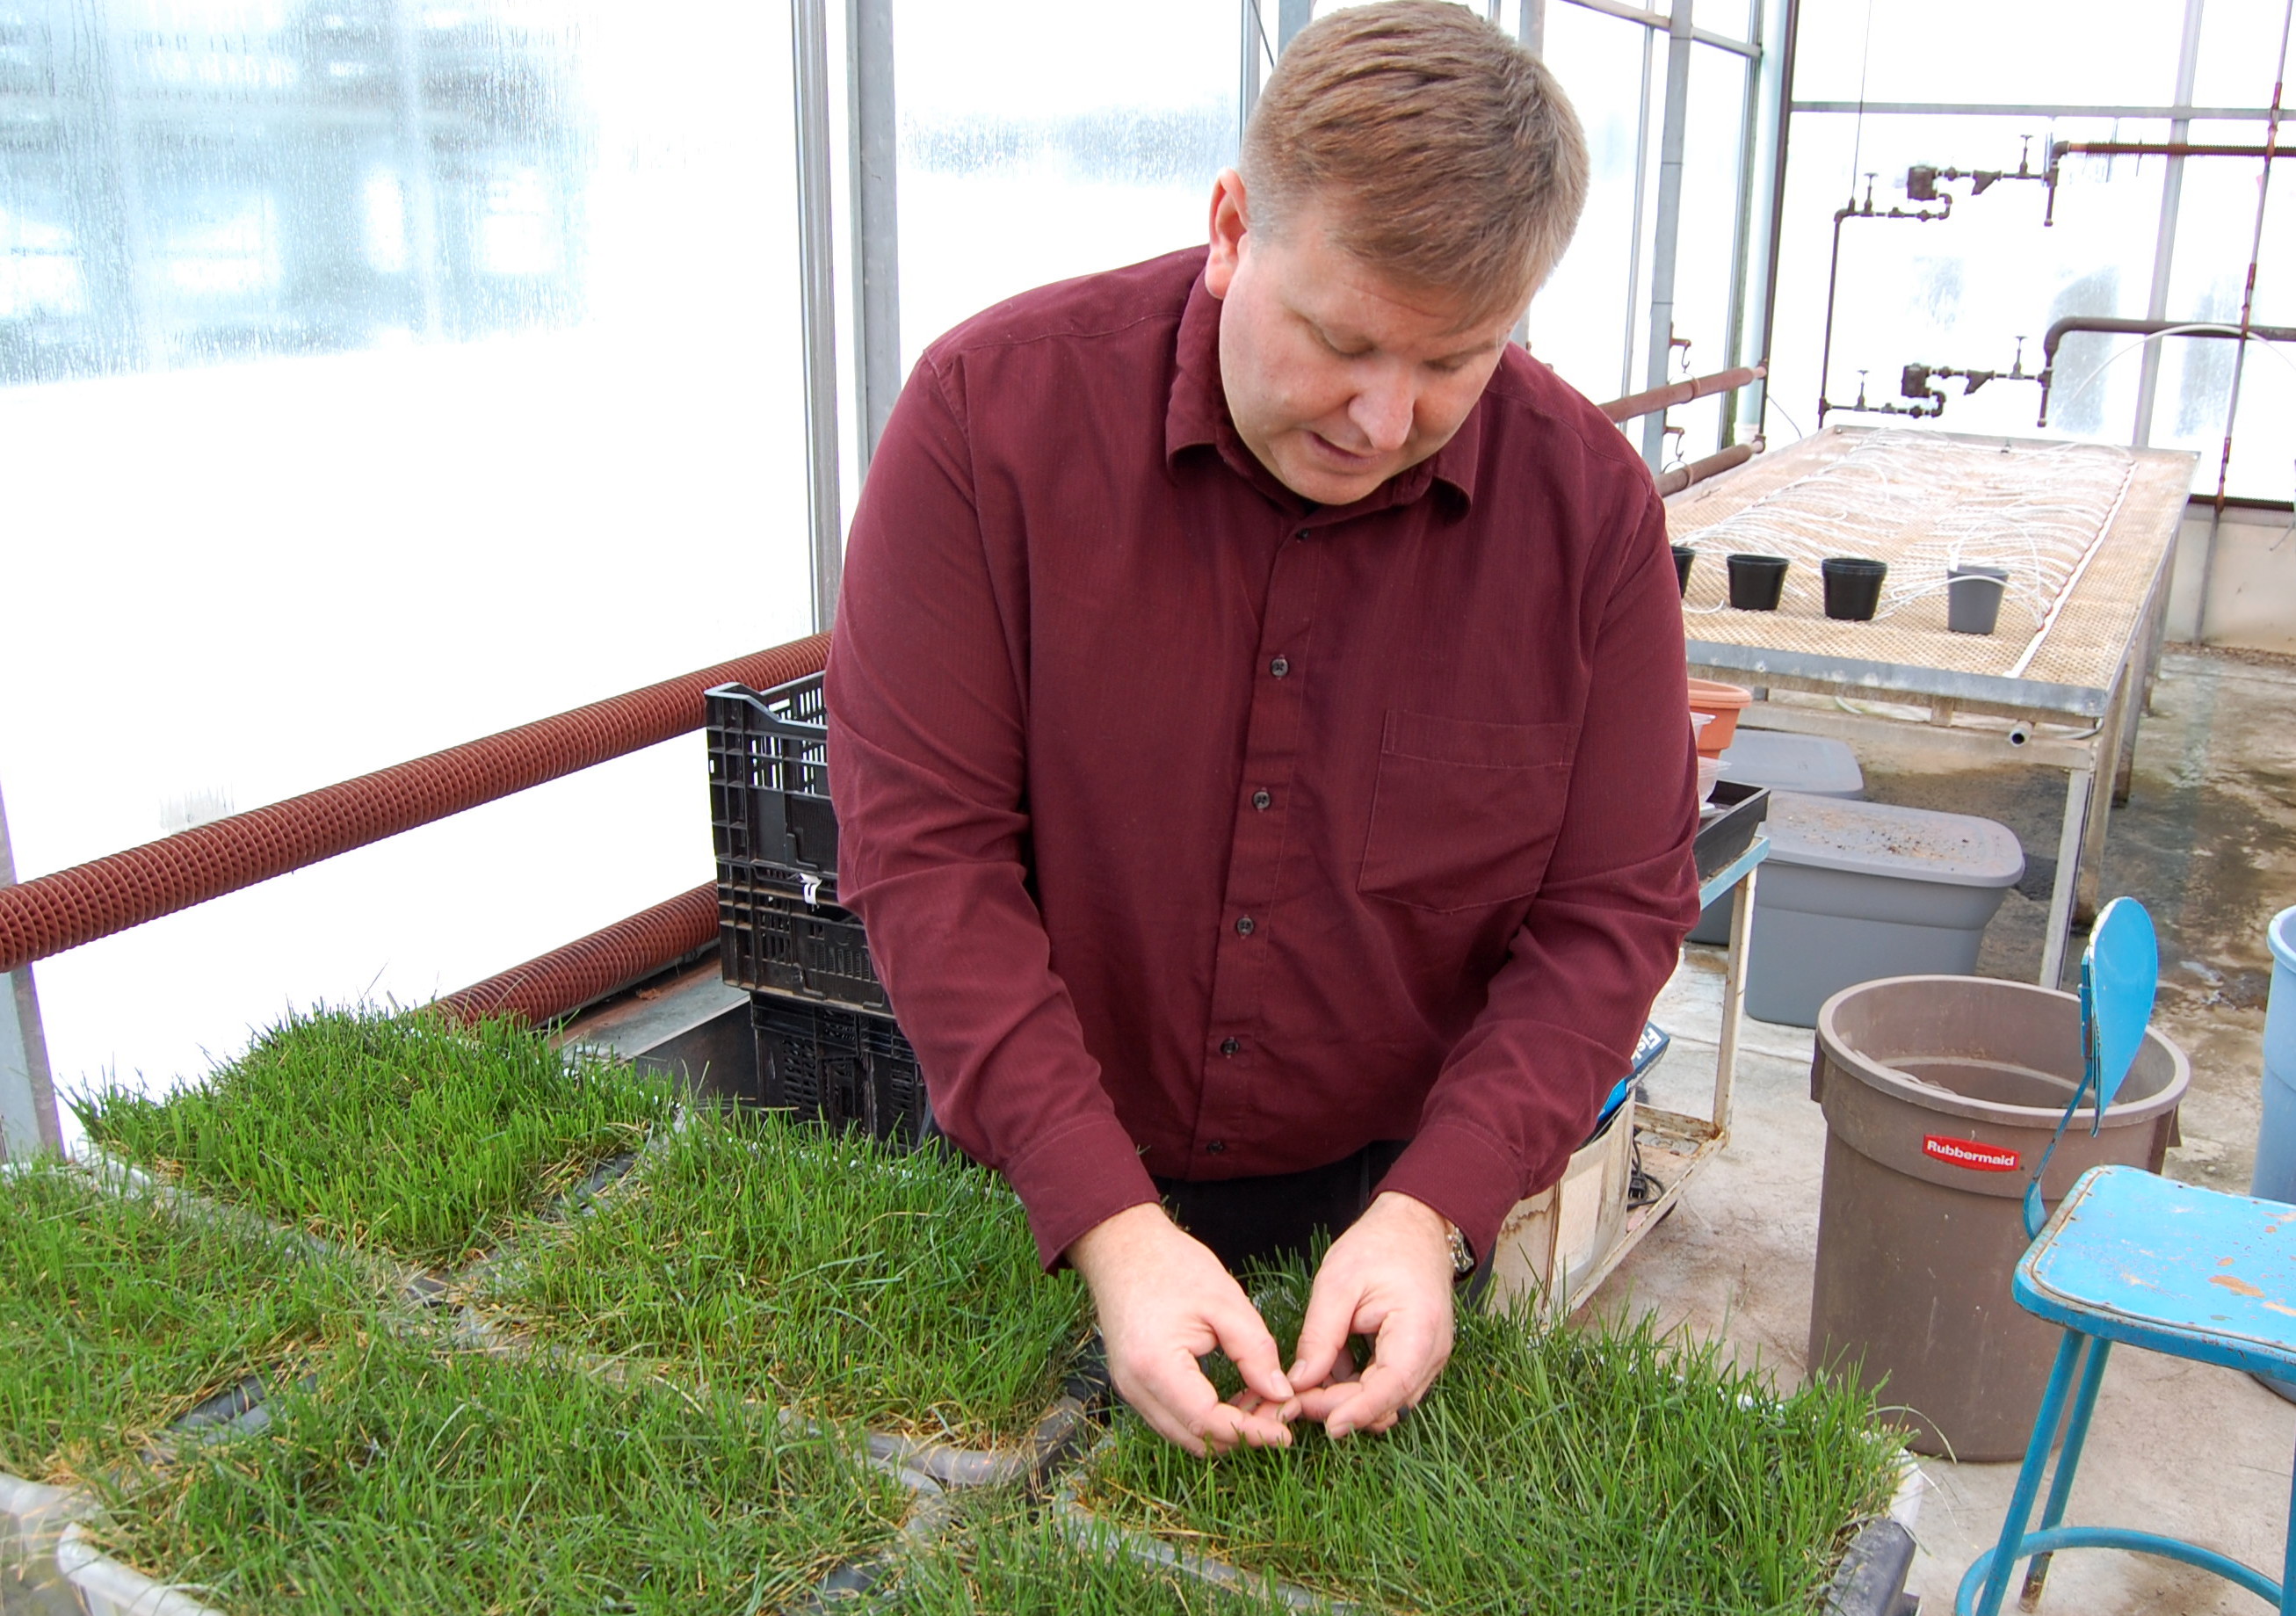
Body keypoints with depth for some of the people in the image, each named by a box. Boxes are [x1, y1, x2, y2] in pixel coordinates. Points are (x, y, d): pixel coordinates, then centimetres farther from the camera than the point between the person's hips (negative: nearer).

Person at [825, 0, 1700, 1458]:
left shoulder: (1589, 503, -14)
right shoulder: (994, 408, -19)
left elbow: (1612, 909, -9)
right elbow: (925, 846, -21)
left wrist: (1433, 1212, -22)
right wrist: (1108, 1223, -27)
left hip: (1394, 1191, 1)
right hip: (1049, 1189, -1)